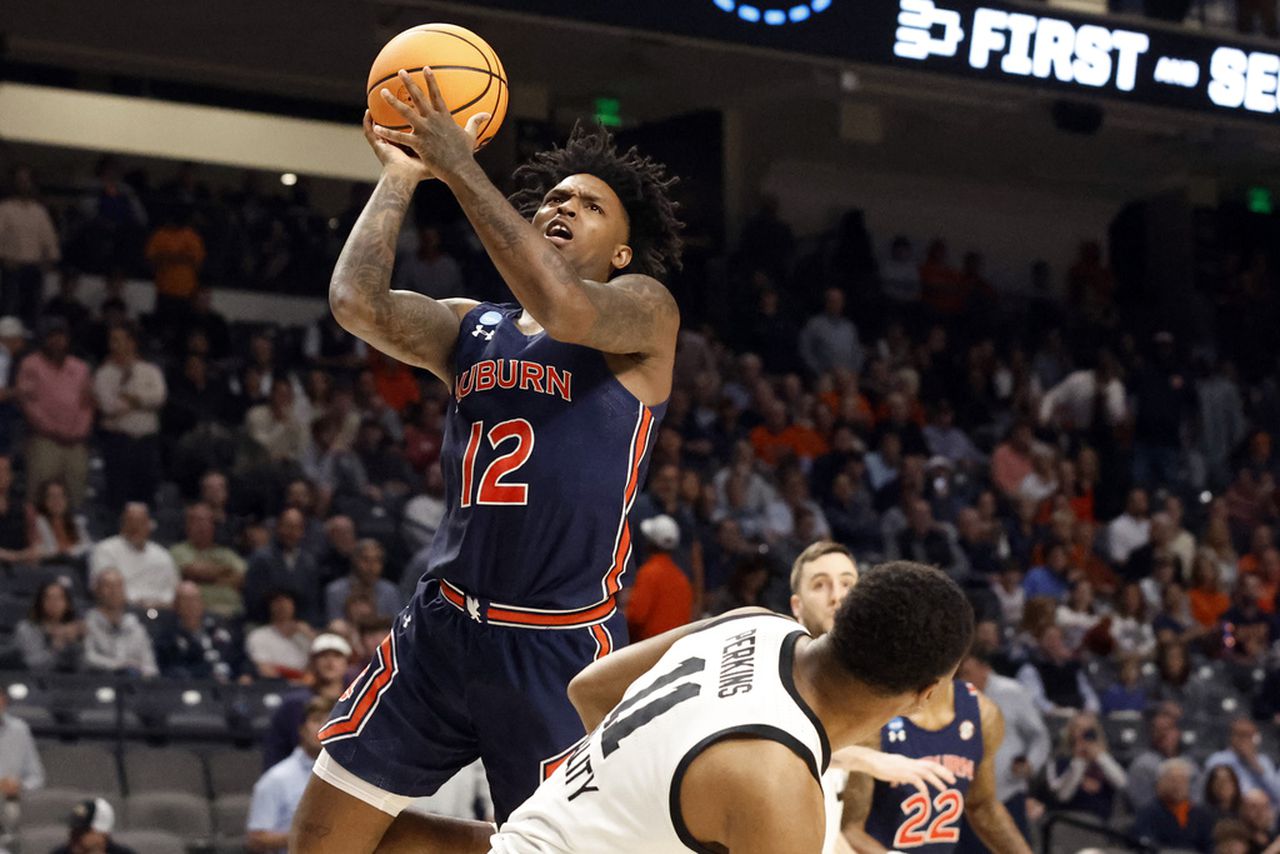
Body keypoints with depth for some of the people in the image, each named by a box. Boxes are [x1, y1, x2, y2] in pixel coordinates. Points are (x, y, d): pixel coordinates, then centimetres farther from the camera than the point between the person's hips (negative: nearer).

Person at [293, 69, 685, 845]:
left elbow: (563, 309, -24)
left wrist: (460, 168, -19)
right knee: (322, 836, 4)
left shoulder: (645, 312, -2)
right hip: (443, 625, 5)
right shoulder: (471, 328, 13)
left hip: (563, 643, -5)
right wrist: (400, 177, 0)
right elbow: (357, 302, -4)